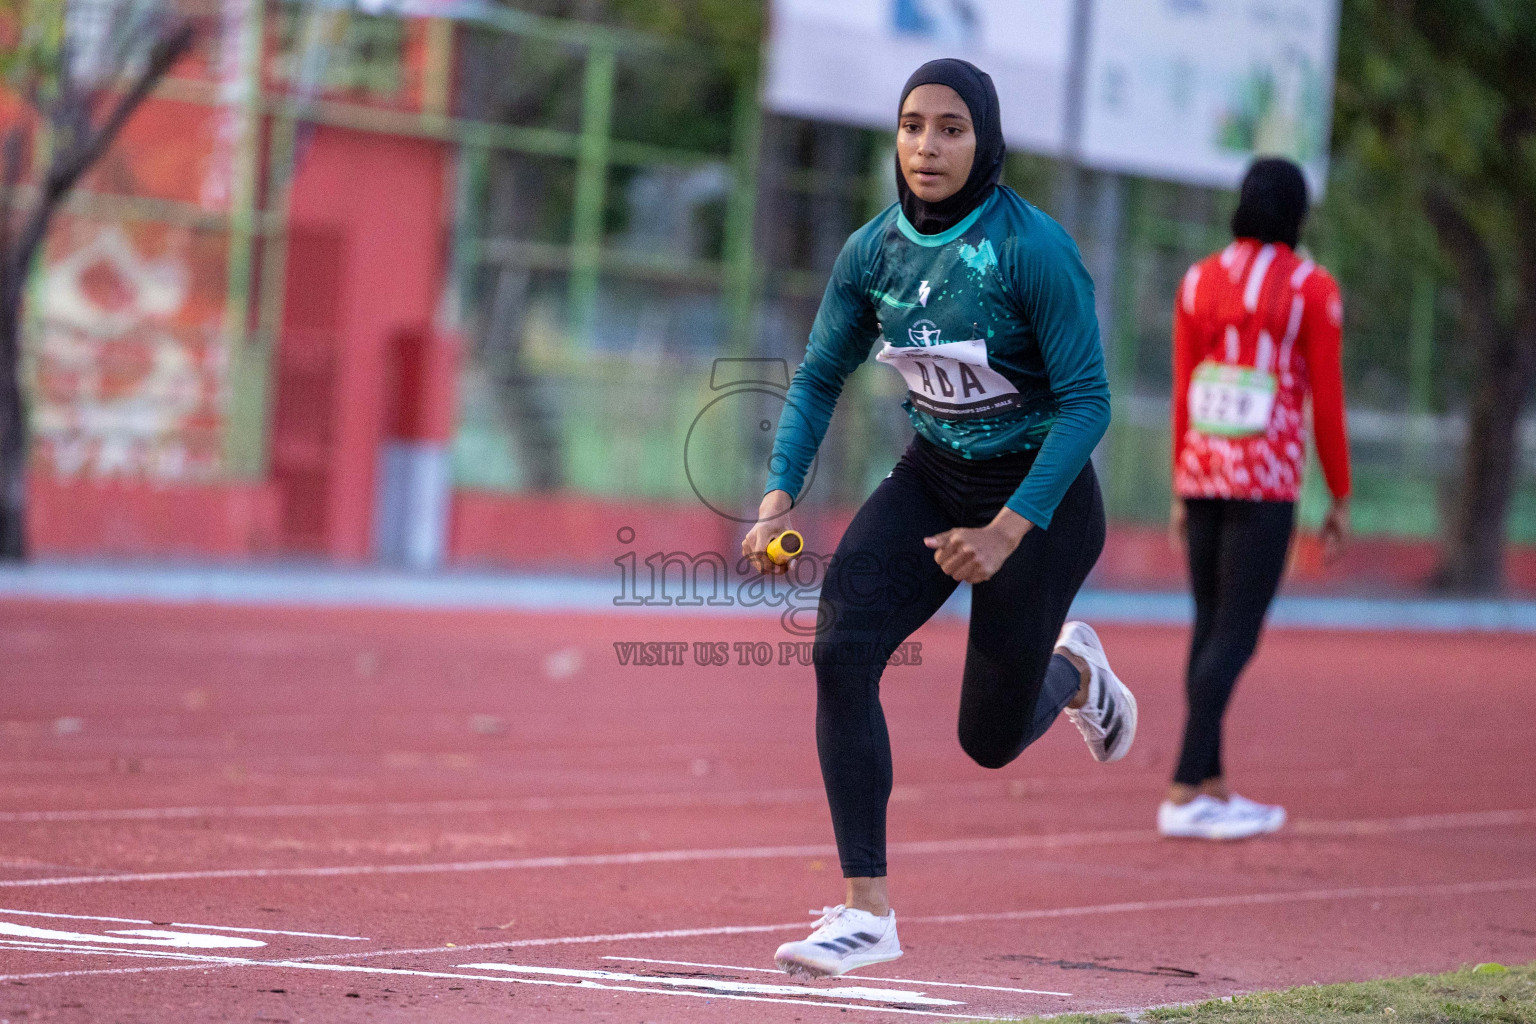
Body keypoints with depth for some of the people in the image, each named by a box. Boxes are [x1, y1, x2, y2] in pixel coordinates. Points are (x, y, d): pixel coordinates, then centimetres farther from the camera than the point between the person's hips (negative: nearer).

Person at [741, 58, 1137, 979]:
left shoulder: (1035, 250, -22)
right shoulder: (875, 250, -6)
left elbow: (1087, 402, -21)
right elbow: (819, 379, 5)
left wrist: (1008, 530, -29)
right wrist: (781, 495, -10)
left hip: (1038, 495, -4)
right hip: (932, 478, 4)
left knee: (990, 738, 3)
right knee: (841, 649, -19)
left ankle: (1072, 668, 41)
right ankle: (868, 911, -14)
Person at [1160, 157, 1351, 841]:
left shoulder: (1199, 283, 6)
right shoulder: (1314, 290, -6)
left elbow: (1182, 394, 7)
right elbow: (1327, 400, -6)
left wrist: (1182, 493, 14)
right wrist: (1341, 500, 1)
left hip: (1202, 470, 5)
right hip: (1266, 479, -5)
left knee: (1213, 626, 13)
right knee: (1236, 634, -6)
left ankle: (1214, 790, 16)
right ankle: (1184, 794, -14)